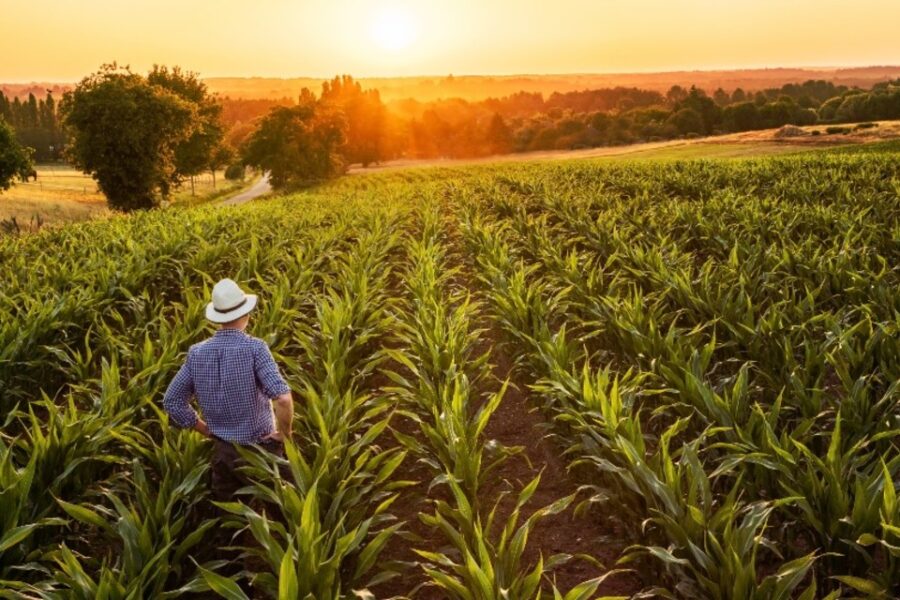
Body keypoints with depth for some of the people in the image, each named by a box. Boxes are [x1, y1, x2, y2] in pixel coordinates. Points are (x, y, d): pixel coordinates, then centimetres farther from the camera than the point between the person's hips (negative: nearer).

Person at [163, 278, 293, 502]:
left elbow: (172, 402, 3)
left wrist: (206, 429, 9)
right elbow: (283, 397, -30)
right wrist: (284, 432, -13)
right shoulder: (254, 348, -19)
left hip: (224, 452, 4)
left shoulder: (197, 353, -4)